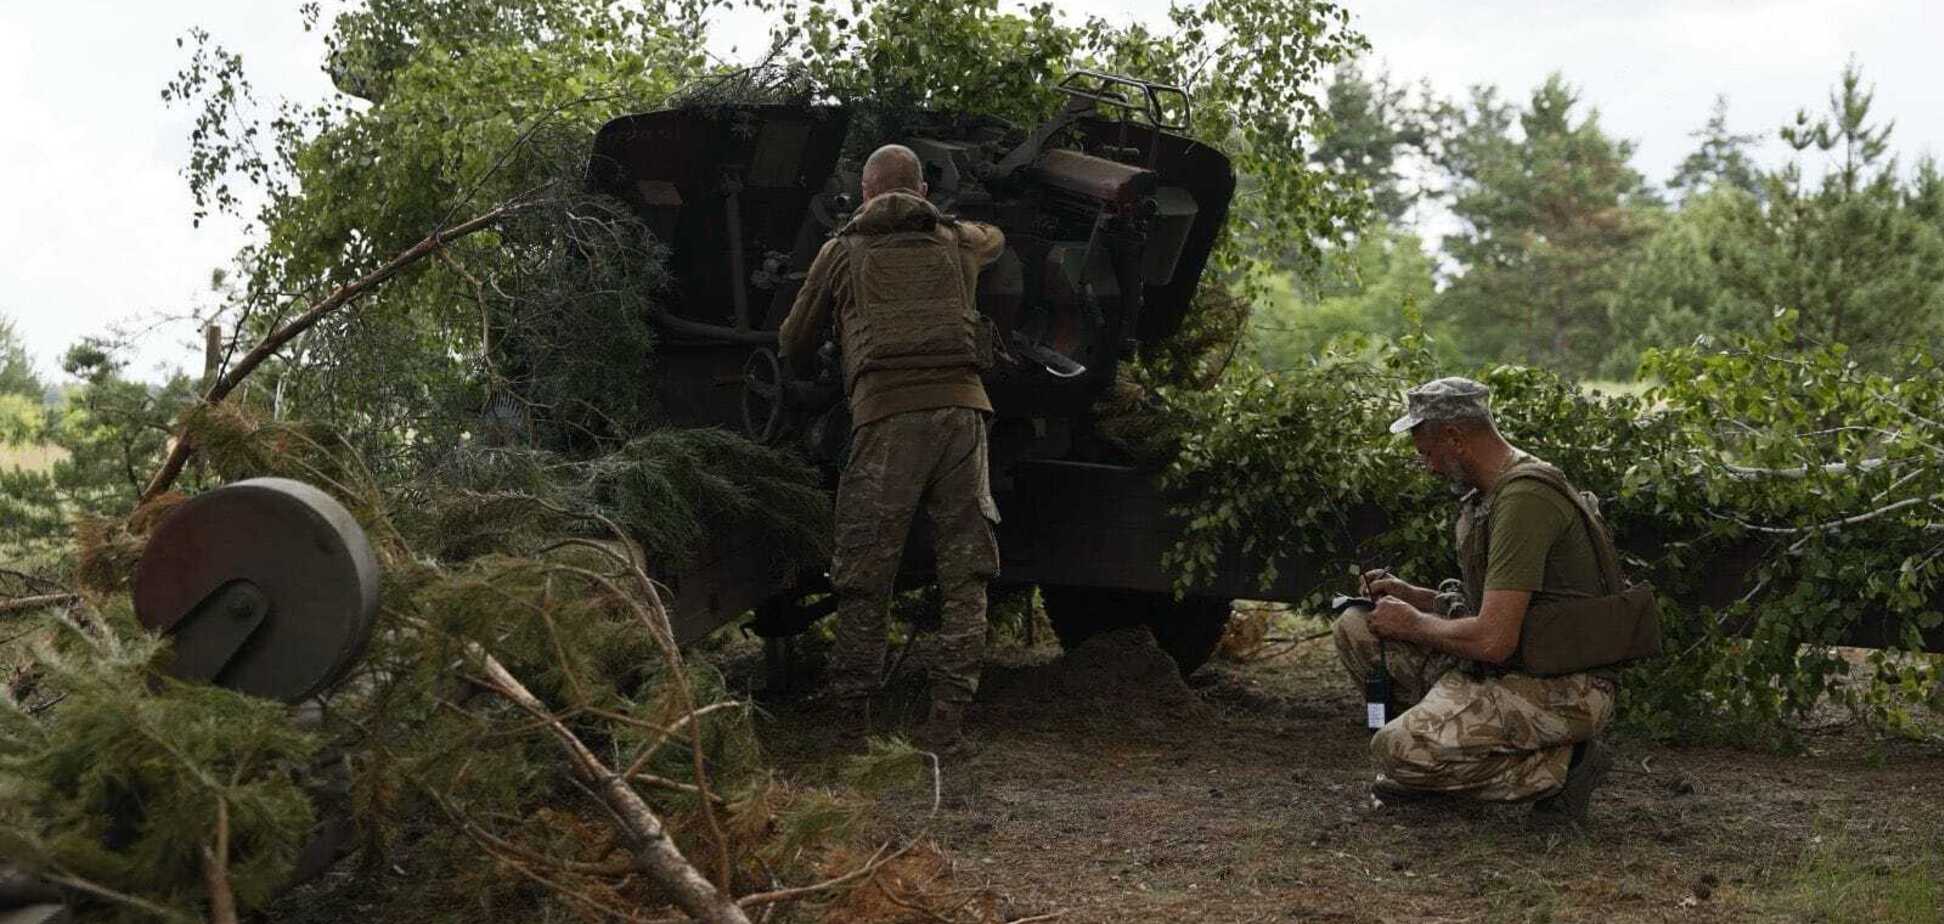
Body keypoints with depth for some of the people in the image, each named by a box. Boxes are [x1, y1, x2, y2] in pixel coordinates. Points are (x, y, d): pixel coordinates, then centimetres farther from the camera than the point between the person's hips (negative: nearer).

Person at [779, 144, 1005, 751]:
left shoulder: (843, 251, 16)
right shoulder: (957, 242, 22)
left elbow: (794, 347, 24)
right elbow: (995, 238, 49)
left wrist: (803, 371, 47)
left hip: (886, 412, -2)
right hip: (961, 405, 2)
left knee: (864, 577, 4)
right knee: (964, 572, 5)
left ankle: (851, 717, 7)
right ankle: (948, 714, 0)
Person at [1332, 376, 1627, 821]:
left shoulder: (1523, 498, -22)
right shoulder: (1490, 492, 12)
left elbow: (1493, 640, -26)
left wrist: (1413, 624, -8)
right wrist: (1410, 595, 11)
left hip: (1562, 688, -10)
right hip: (1515, 668, 10)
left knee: (1398, 750, -22)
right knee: (1357, 629, 4)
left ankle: (1559, 765, -7)